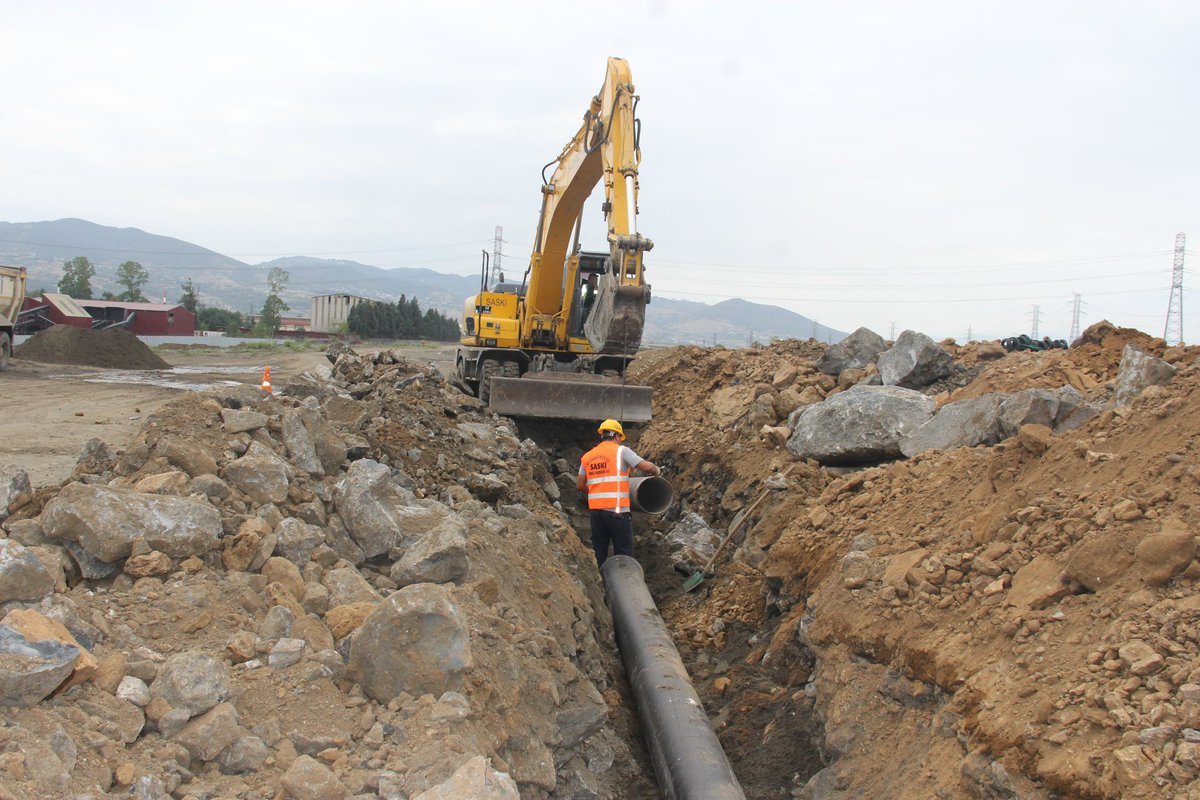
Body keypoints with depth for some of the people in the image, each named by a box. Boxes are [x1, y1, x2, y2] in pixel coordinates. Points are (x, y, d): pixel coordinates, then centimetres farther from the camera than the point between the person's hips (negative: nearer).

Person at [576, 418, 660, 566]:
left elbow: (579, 485, 16)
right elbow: (646, 466, -8)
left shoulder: (587, 456, 14)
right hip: (617, 510, -5)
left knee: (599, 553, 12)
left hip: (595, 509, 5)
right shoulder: (621, 451, -2)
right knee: (623, 553, 1)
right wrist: (657, 471, 14)